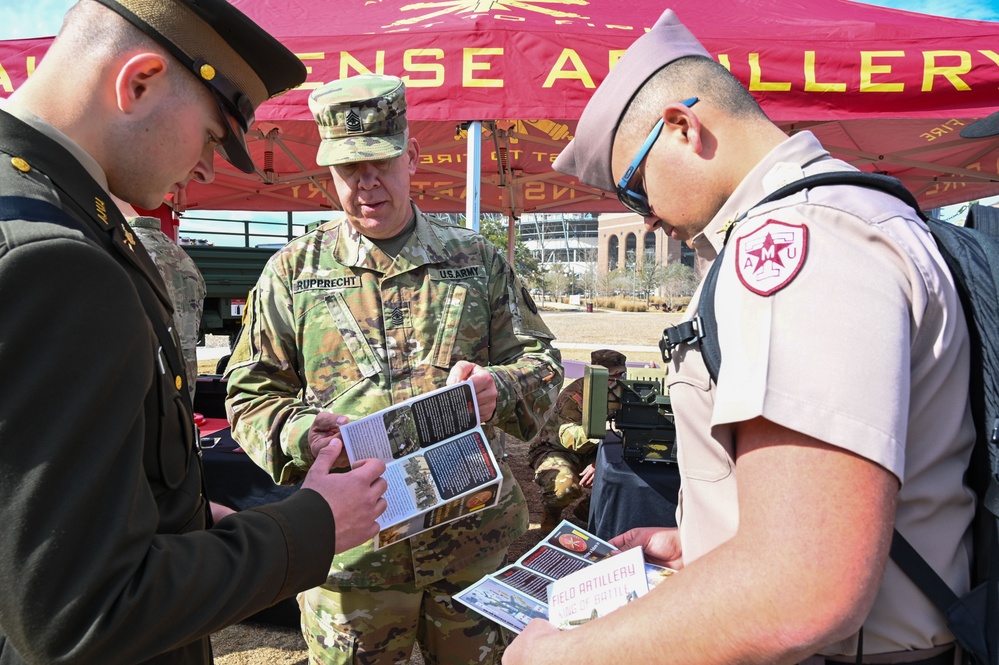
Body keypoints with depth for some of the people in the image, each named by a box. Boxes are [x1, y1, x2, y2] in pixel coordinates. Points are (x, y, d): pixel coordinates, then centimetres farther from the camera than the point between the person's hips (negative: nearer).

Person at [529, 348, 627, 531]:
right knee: (565, 485, -37)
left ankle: (589, 508, 12)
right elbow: (570, 438, -39)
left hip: (589, 455, 6)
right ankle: (551, 516, 1)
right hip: (554, 451, -6)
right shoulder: (574, 396, -25)